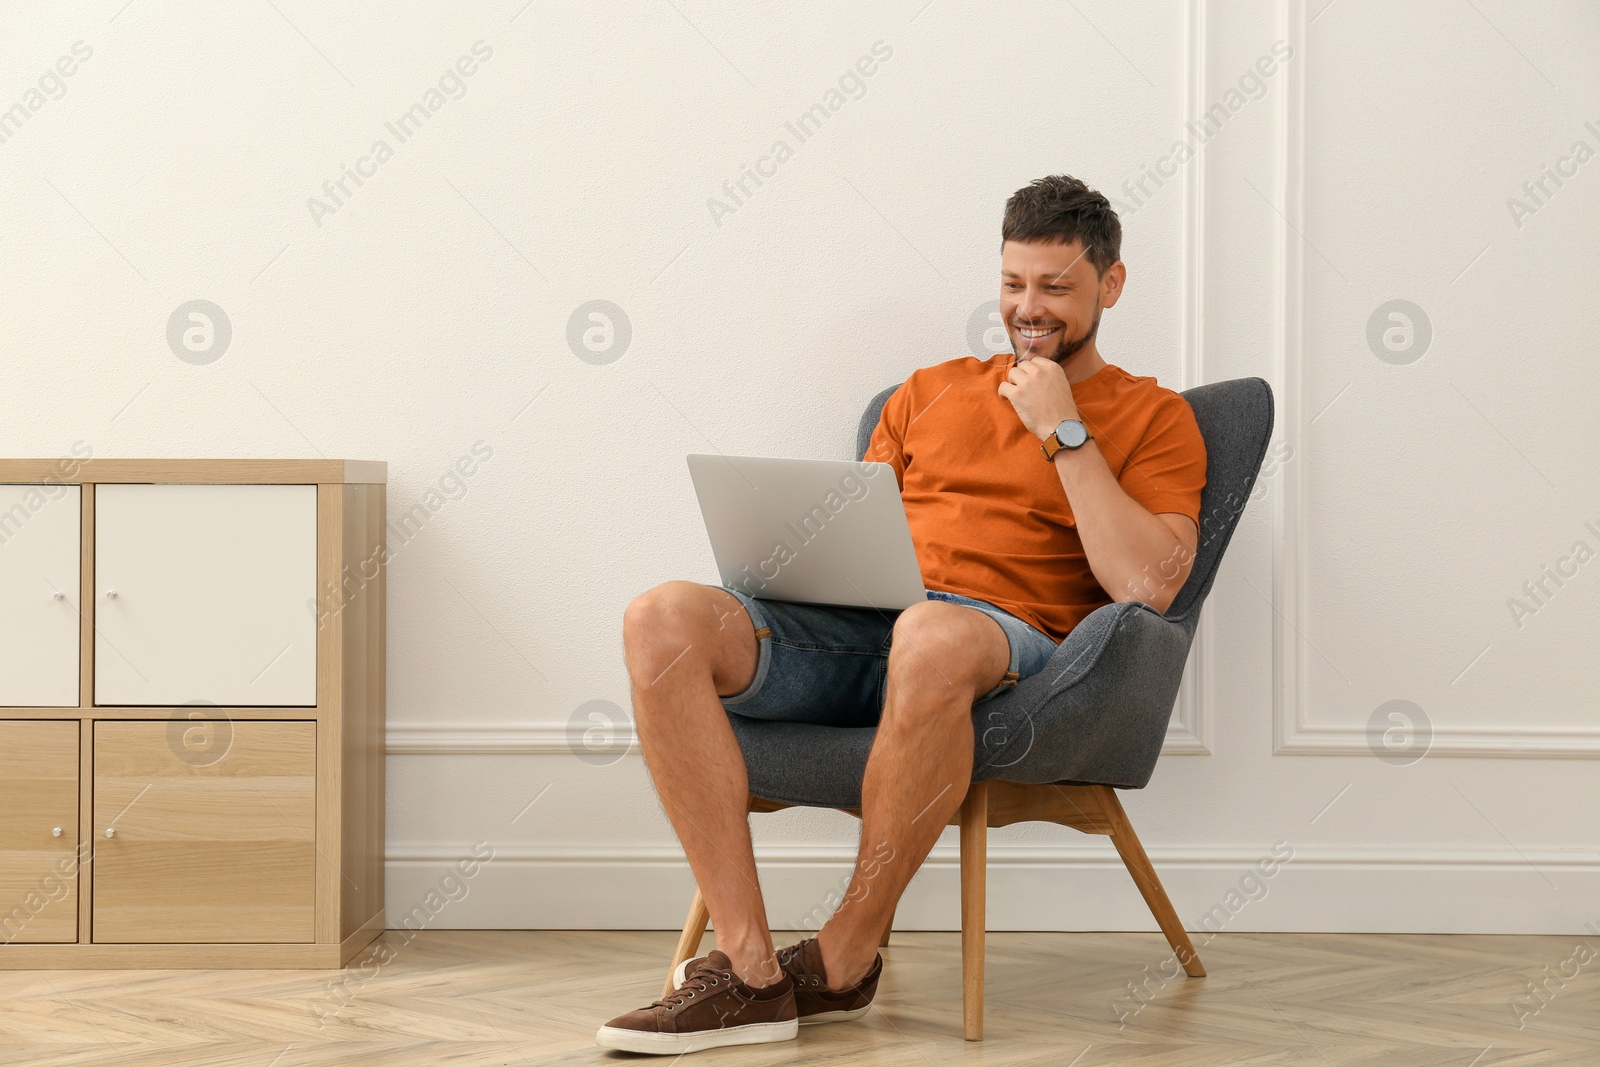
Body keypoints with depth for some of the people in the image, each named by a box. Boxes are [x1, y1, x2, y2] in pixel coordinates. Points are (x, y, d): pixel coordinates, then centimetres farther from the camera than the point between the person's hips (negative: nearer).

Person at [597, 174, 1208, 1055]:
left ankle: (843, 962, -23)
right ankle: (749, 971, -28)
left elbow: (1147, 584, -6)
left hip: (1005, 641, -5)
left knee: (931, 632, -44)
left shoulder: (1153, 419, 12)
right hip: (849, 628, 5)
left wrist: (1062, 432, -4)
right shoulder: (933, 389, 27)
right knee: (662, 619, -24)